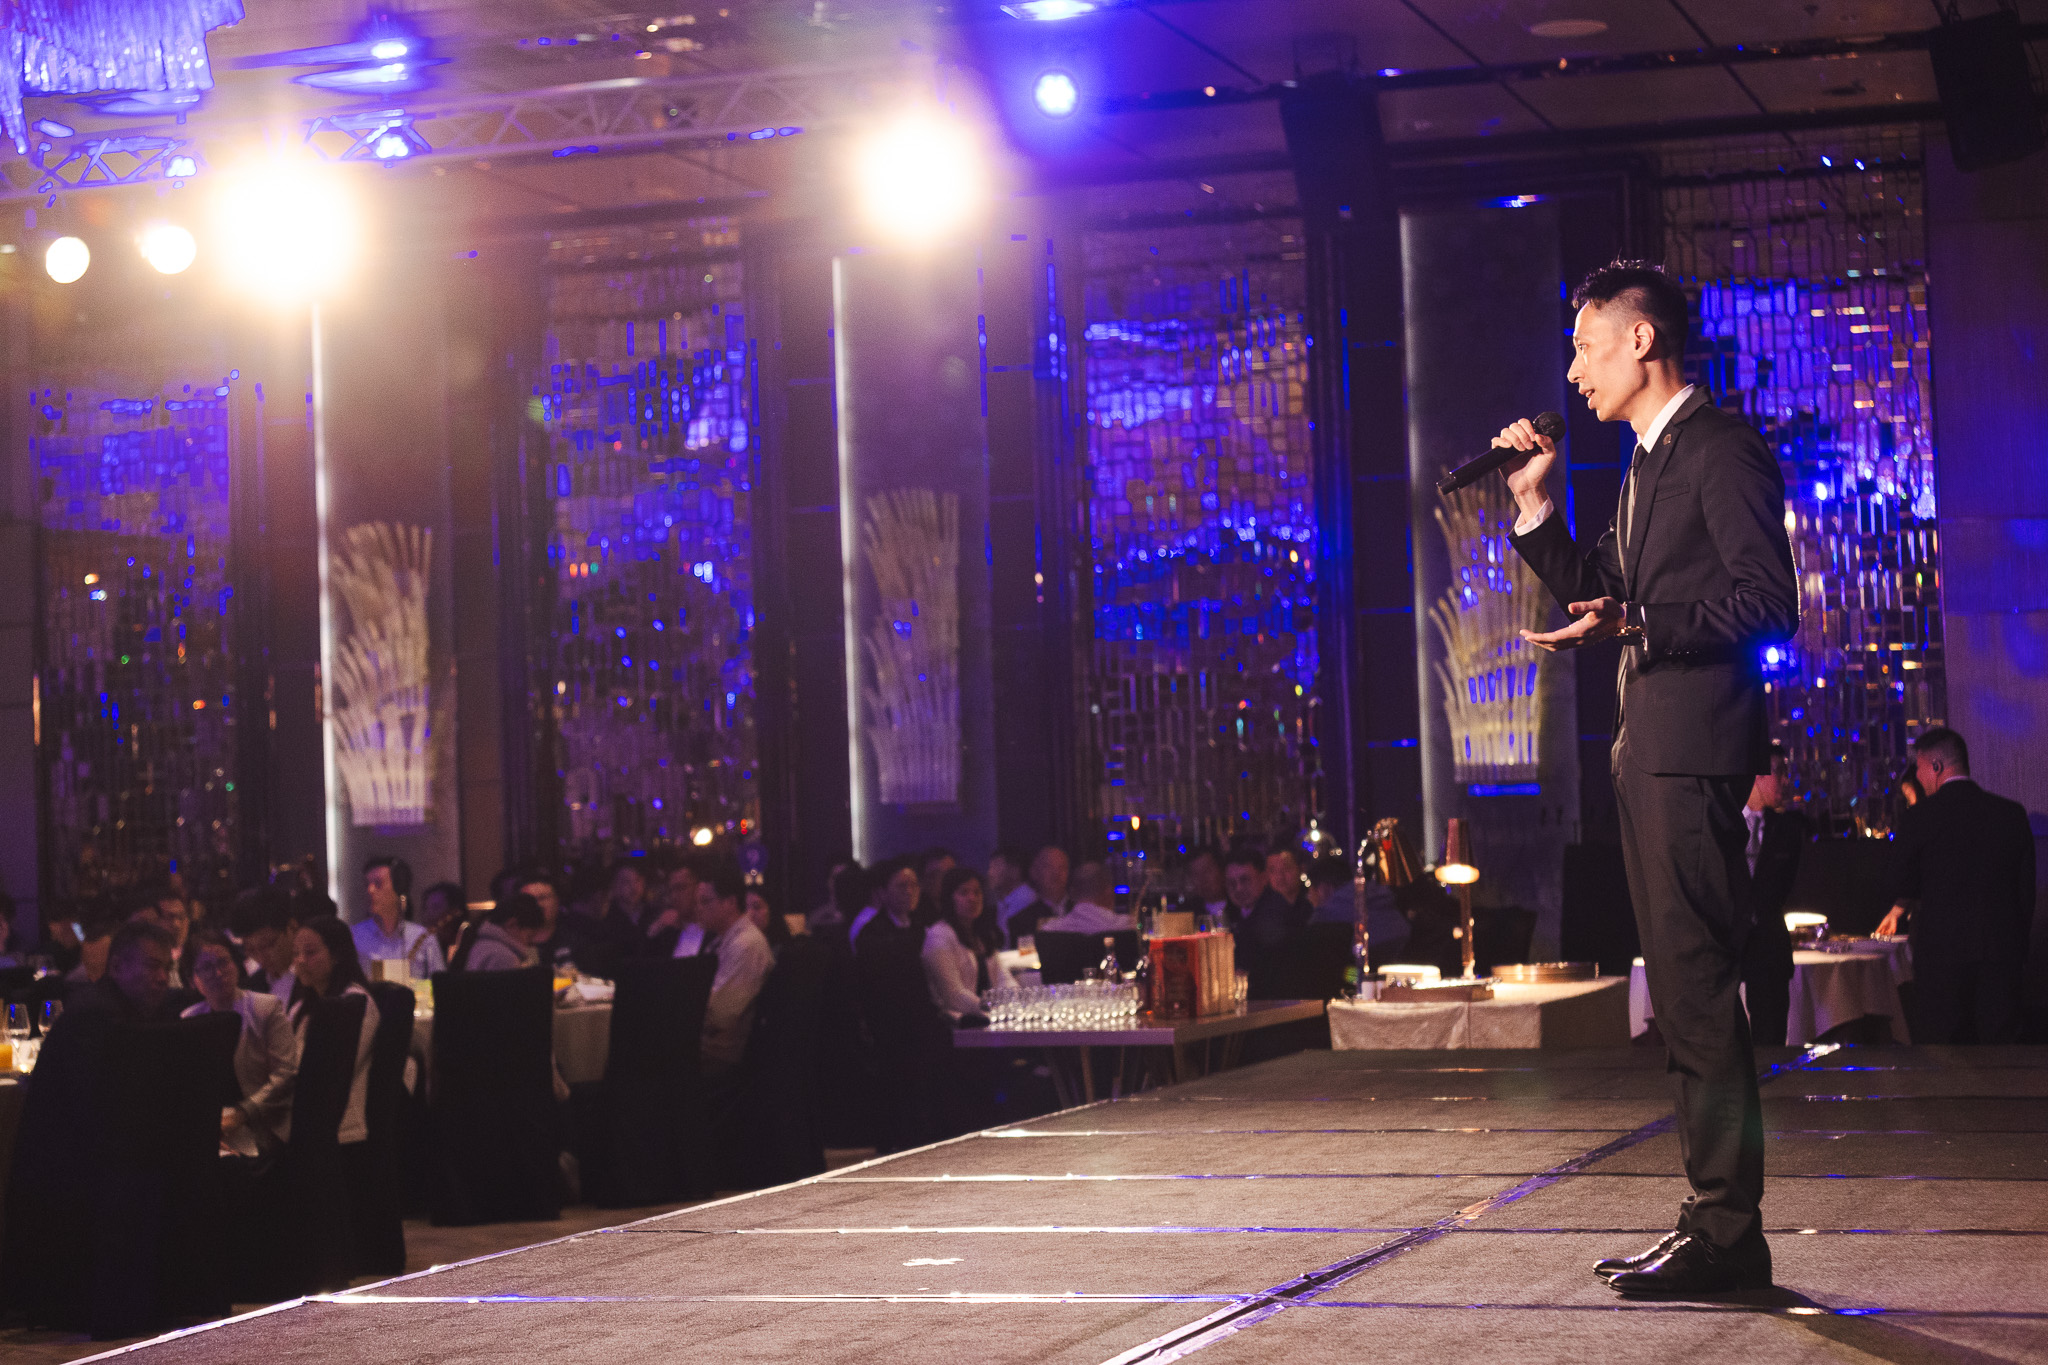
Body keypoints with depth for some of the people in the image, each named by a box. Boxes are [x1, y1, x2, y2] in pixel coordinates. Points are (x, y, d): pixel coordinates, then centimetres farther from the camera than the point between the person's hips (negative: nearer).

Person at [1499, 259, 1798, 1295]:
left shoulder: (1721, 448, -9)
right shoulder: (1647, 463, 21)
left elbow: (1768, 604, -17)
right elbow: (1599, 597, 23)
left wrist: (1634, 623, -24)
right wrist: (1536, 506, 13)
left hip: (1694, 746, -10)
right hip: (1649, 744, 10)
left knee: (1696, 990, -10)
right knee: (1685, 994, 12)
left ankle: (1726, 1233, -7)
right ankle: (1716, 1216, 19)